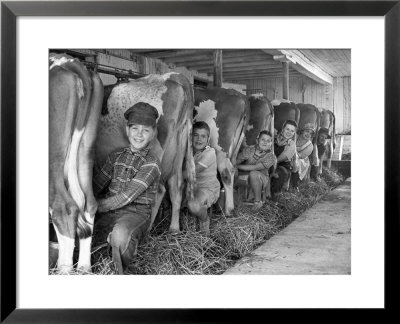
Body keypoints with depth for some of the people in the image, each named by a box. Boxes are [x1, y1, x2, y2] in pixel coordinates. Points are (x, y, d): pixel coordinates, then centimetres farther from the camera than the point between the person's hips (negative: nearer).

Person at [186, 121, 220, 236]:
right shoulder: (189, 151, 6)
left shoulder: (210, 153, -16)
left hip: (208, 187, -8)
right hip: (192, 186, 8)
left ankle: (205, 220, 1)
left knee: (193, 206, -34)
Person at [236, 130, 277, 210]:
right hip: (243, 177, 3)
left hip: (261, 179, -3)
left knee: (253, 173, -35)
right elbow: (235, 162, -10)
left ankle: (258, 201, -17)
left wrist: (237, 166, -19)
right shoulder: (249, 150, -8)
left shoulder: (271, 157, -14)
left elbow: (255, 168, -22)